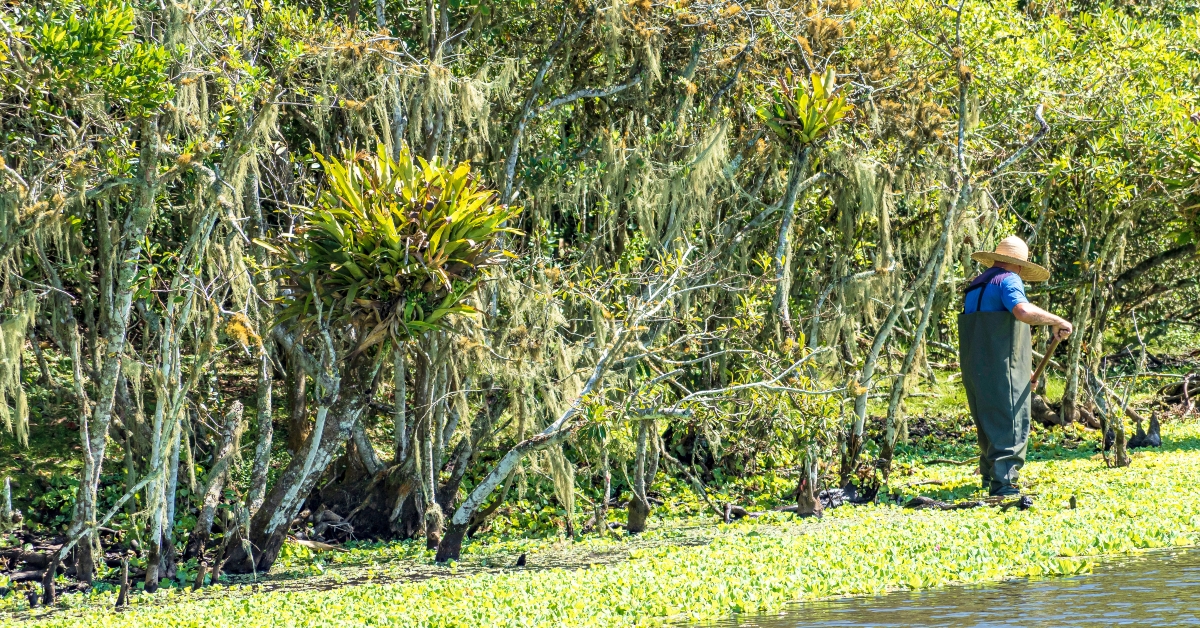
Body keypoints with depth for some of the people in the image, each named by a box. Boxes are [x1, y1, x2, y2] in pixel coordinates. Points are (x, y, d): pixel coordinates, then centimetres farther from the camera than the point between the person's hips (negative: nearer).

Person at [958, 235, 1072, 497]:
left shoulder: (975, 286, 23)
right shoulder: (1008, 280, -5)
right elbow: (1023, 312, -26)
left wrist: (1023, 367, 31)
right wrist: (1057, 321, -12)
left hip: (974, 368, 9)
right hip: (1002, 368, -9)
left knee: (989, 425, 21)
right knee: (1011, 427, -8)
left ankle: (990, 474, 32)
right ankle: (1002, 482, -15)